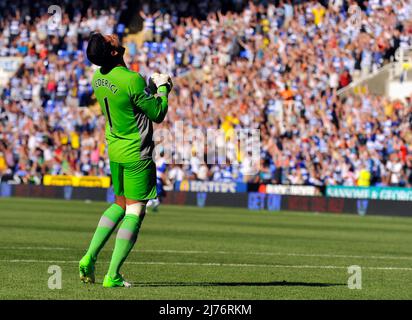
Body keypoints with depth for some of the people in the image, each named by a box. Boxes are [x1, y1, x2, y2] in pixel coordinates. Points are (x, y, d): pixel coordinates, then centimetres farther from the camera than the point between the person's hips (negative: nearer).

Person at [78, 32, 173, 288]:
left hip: (115, 150, 7)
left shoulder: (98, 77, -1)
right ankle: (113, 276, -3)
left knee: (120, 205, 22)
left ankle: (90, 258, 11)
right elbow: (158, 114, -11)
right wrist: (163, 88, 4)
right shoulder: (132, 80, -24)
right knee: (135, 211, 1)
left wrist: (153, 85, 13)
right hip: (137, 154, -7)